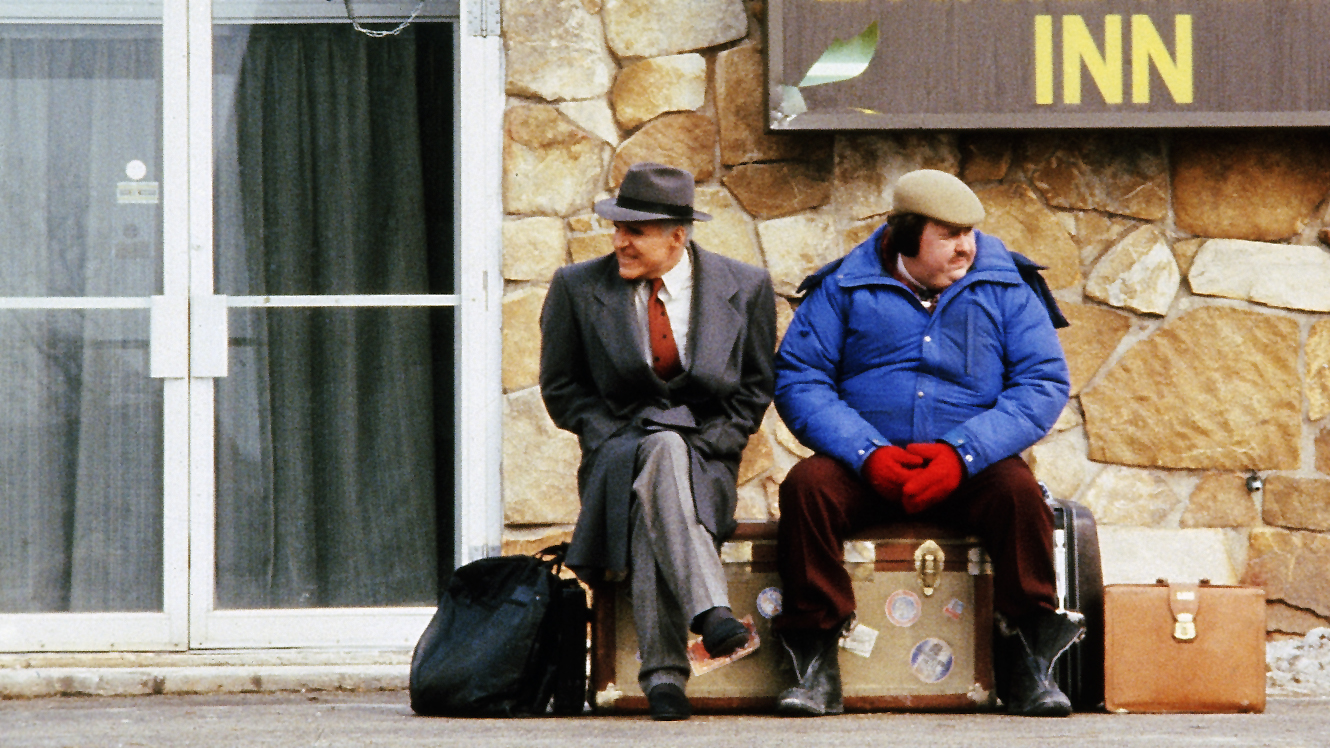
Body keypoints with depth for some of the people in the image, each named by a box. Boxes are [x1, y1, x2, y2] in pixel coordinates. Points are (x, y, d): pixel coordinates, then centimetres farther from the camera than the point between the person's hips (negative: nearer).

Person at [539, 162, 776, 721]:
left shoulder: (745, 287, 5)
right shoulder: (578, 288, 4)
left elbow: (755, 386, 12)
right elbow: (561, 386, 10)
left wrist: (711, 442, -5)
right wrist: (615, 438, -6)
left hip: (705, 452, 1)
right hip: (617, 452, -1)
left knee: (653, 499, -36)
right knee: (663, 450, -39)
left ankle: (662, 674, -43)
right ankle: (709, 610, -56)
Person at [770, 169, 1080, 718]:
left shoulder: (1004, 286, 4)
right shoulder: (845, 286, 3)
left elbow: (1045, 383, -3)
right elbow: (798, 380, -3)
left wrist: (963, 452, -18)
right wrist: (867, 454, -19)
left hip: (970, 466, 0)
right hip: (866, 467, 0)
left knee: (1018, 490, -30)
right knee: (806, 484, -29)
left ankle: (1028, 667, -22)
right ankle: (815, 665, -24)